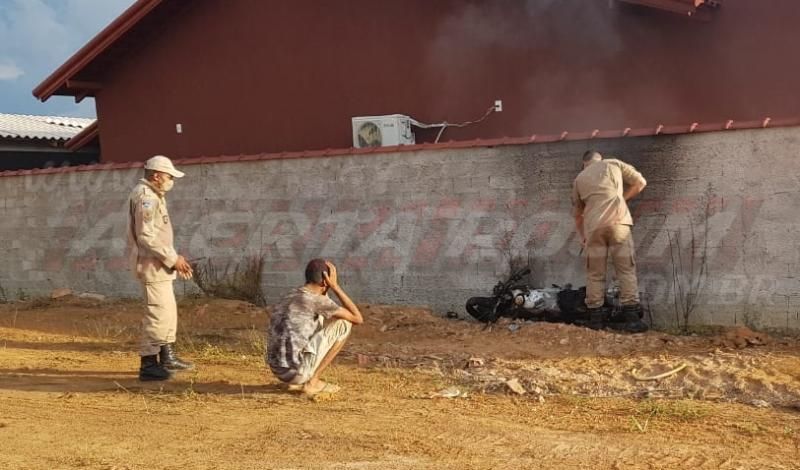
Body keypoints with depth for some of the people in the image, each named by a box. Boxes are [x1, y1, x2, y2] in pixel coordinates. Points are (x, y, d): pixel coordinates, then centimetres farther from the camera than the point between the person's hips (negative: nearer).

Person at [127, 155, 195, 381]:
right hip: (151, 263, -11)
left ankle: (167, 357, 29)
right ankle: (148, 364, -6)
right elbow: (146, 236, -22)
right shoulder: (145, 197, -15)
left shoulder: (154, 196, 17)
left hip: (159, 263, 11)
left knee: (168, 310, 18)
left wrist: (174, 258, 14)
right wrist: (172, 258, -18)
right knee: (158, 312, -10)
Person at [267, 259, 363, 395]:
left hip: (279, 371, 8)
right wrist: (335, 286, 3)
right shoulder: (318, 301, -9)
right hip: (297, 370, -8)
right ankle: (313, 382, 3)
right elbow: (358, 318, 0)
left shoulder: (289, 298, 15)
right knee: (344, 322, 4)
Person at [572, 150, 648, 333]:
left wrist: (582, 237, 39)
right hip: (618, 222, -2)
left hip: (593, 227, 2)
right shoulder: (614, 164, 18)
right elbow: (640, 182, 14)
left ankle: (595, 317, 9)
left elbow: (578, 214, 29)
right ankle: (632, 316, -2)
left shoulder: (579, 179, 24)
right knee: (626, 270, 2)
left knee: (595, 274, 9)